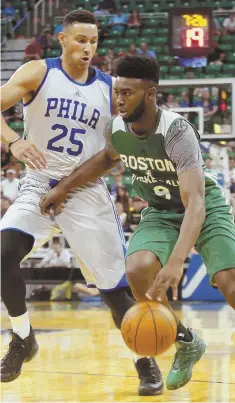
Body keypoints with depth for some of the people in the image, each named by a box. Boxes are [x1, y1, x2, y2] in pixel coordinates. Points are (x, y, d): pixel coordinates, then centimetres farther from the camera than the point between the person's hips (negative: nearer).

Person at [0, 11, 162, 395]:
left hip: (87, 192, 1)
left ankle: (145, 362, 18)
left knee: (114, 285, 0)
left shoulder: (109, 87, 1)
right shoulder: (38, 73, -4)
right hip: (39, 186, 0)